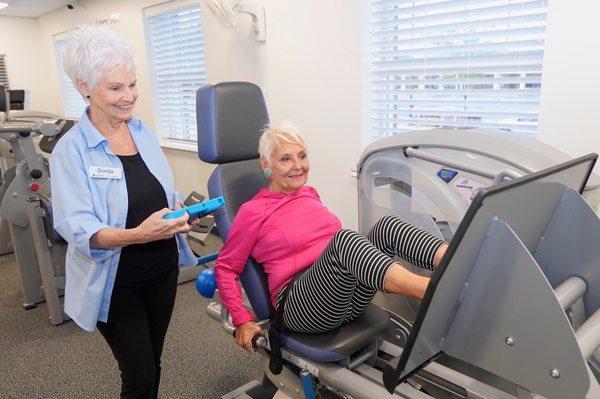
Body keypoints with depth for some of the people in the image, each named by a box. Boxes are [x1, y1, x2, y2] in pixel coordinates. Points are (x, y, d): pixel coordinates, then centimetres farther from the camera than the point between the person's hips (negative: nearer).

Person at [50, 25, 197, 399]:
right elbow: (78, 228, -23)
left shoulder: (144, 132, 1)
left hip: (163, 269, 5)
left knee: (152, 363, 20)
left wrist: (182, 211, -10)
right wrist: (137, 234, -39)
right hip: (116, 282, -5)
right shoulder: (71, 150, -15)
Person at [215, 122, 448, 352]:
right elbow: (225, 268, 5)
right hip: (299, 306, -6)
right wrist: (242, 320, -3)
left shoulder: (310, 194, 19)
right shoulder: (253, 212, 1)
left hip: (350, 298, 6)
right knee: (344, 240, -36)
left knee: (387, 226, -20)